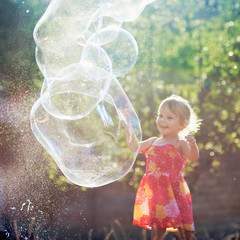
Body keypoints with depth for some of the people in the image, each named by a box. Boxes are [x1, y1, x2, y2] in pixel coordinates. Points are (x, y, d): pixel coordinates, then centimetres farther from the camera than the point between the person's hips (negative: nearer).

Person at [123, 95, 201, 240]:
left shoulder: (179, 144, -8)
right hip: (155, 194, 6)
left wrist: (193, 144, -46)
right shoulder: (152, 142, 12)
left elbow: (193, 157, -25)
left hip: (174, 193, -5)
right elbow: (134, 146, 30)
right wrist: (128, 125, 30)